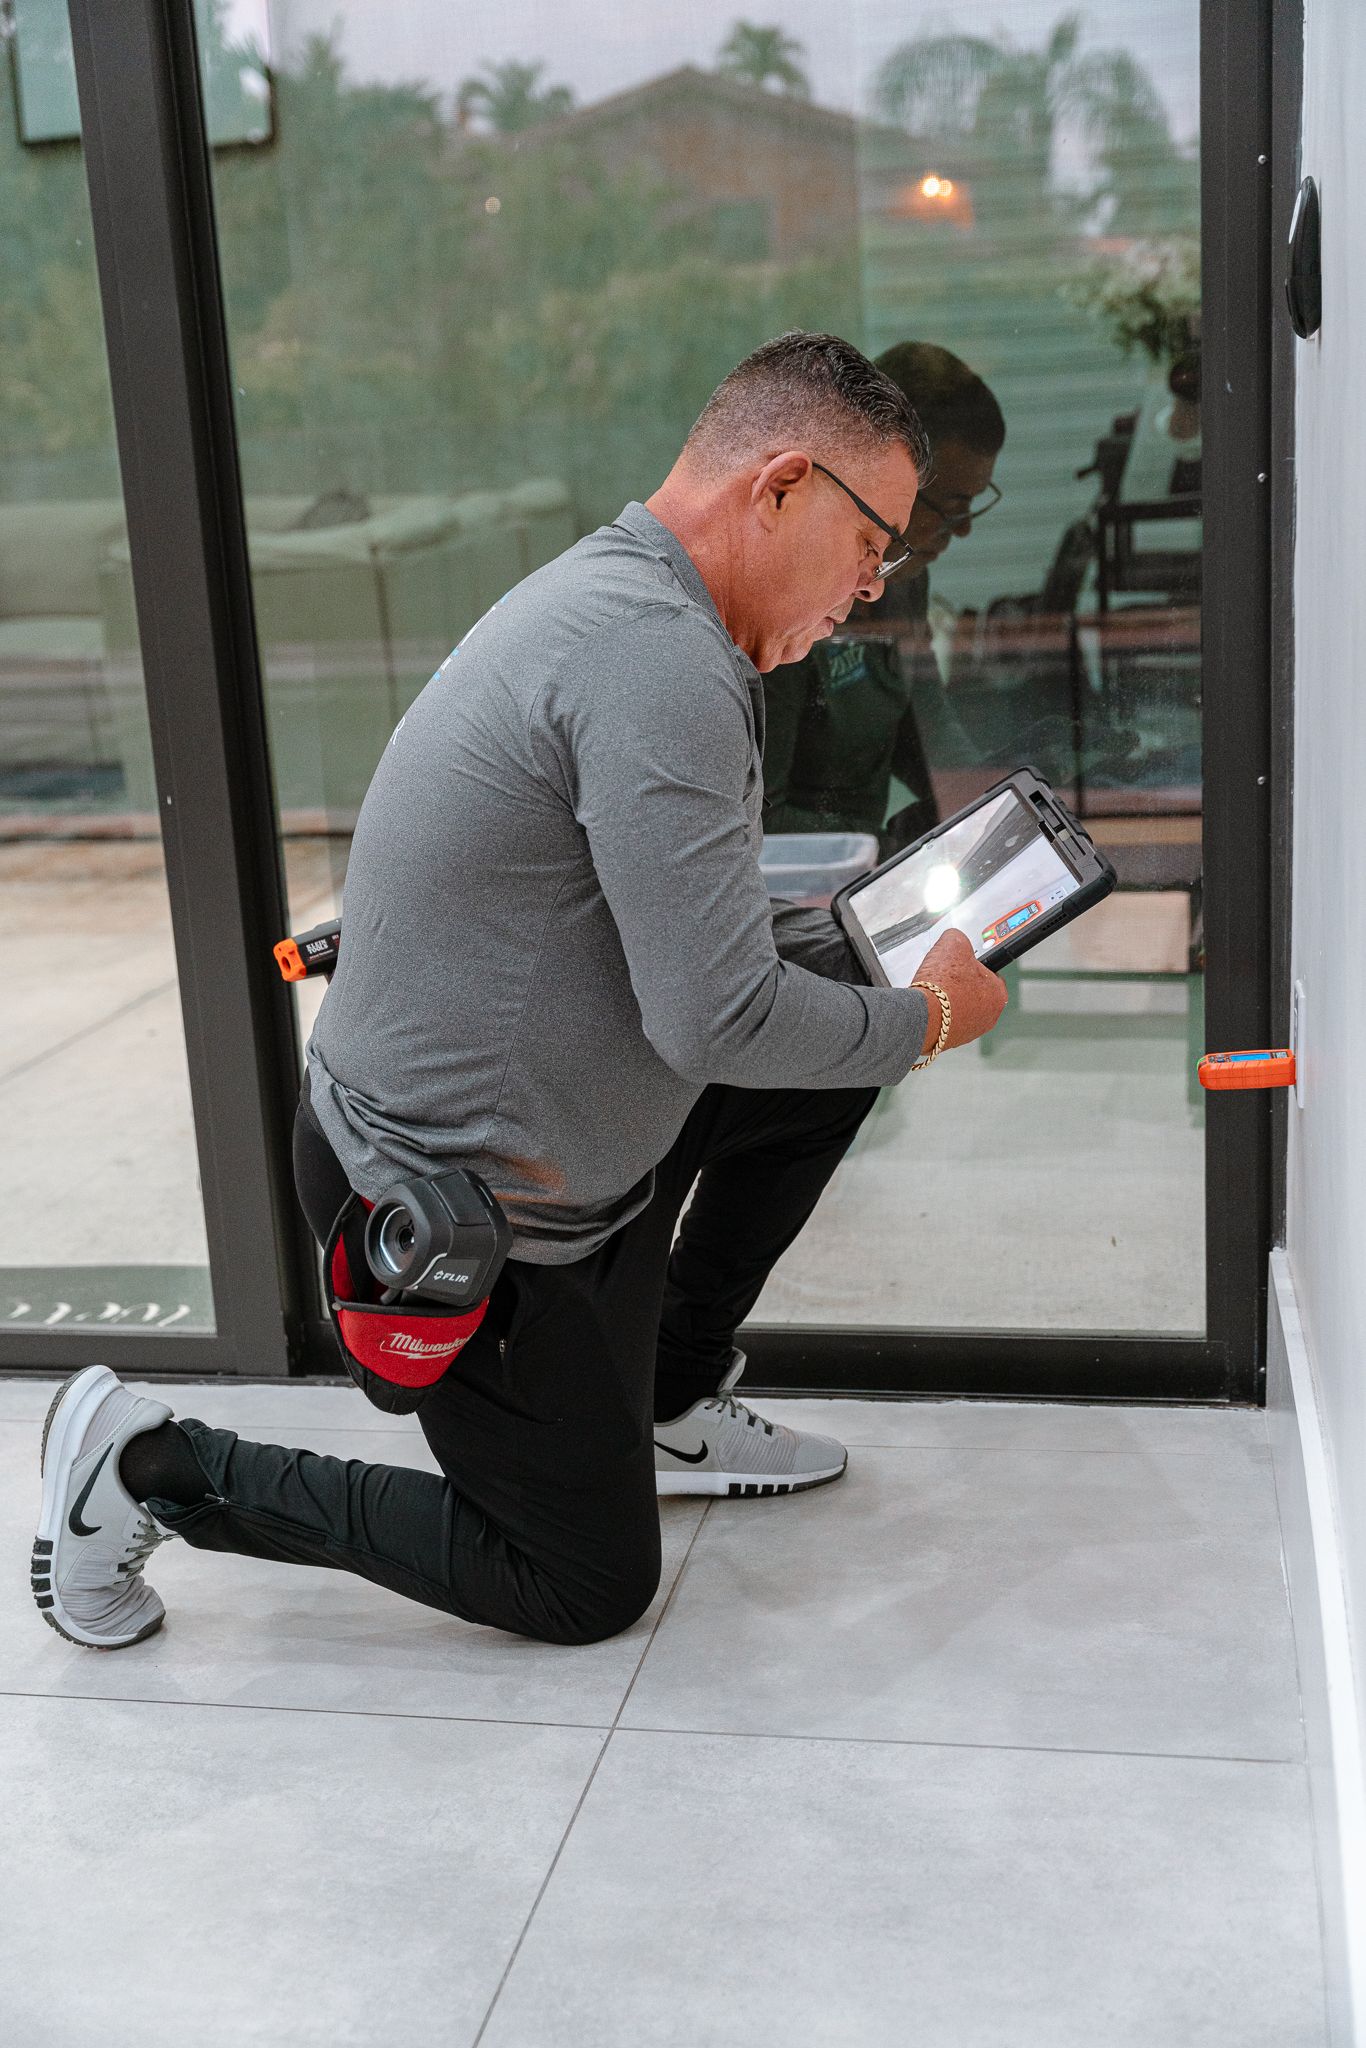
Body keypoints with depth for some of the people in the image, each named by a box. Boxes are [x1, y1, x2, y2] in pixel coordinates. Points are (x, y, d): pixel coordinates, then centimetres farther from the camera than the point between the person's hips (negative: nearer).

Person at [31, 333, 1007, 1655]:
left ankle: (667, 1405, 23)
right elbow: (717, 1021, -28)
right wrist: (927, 1021, -10)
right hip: (459, 1207, -10)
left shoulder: (611, 596, 7)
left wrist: (885, 963, 10)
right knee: (590, 1585, 7)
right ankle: (155, 1469, 10)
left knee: (840, 993, 12)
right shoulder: (657, 658, -26)